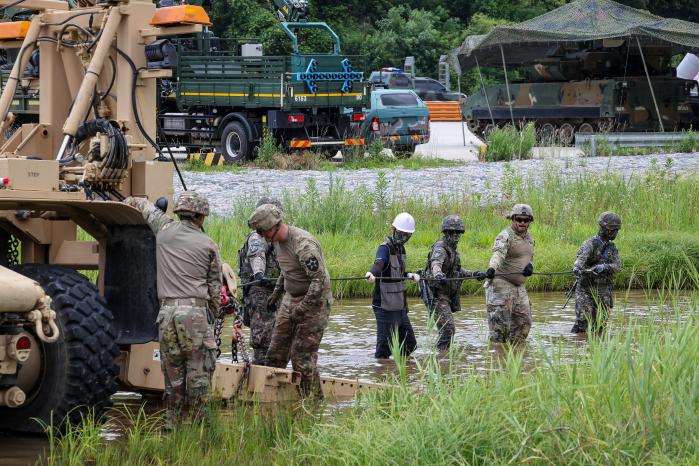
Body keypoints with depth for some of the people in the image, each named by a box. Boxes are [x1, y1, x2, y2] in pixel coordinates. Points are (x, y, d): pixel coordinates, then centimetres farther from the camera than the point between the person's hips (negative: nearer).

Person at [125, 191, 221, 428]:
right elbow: (215, 288, 7)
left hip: (167, 311, 3)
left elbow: (137, 203, 25)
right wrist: (212, 318, 17)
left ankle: (171, 425, 9)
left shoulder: (165, 228, 9)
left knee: (173, 373, 9)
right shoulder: (209, 245, 5)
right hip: (196, 311, -3)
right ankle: (197, 424, -4)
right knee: (199, 373, 0)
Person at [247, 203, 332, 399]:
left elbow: (320, 280, -28)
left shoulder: (303, 244, -25)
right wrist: (276, 293, 25)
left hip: (314, 302, -9)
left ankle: (314, 402, 0)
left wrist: (302, 309, -26)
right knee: (276, 353, 7)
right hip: (290, 298, 9)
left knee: (302, 357, -10)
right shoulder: (278, 242, 5)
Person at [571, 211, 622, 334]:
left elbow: (617, 266, -4)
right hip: (586, 288, -5)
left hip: (603, 291, 5)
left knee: (599, 326, 4)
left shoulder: (612, 247, 10)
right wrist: (577, 268, -51)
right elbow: (580, 259, -27)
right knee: (583, 321, -13)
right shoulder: (590, 244, -9)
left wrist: (604, 267, -26)